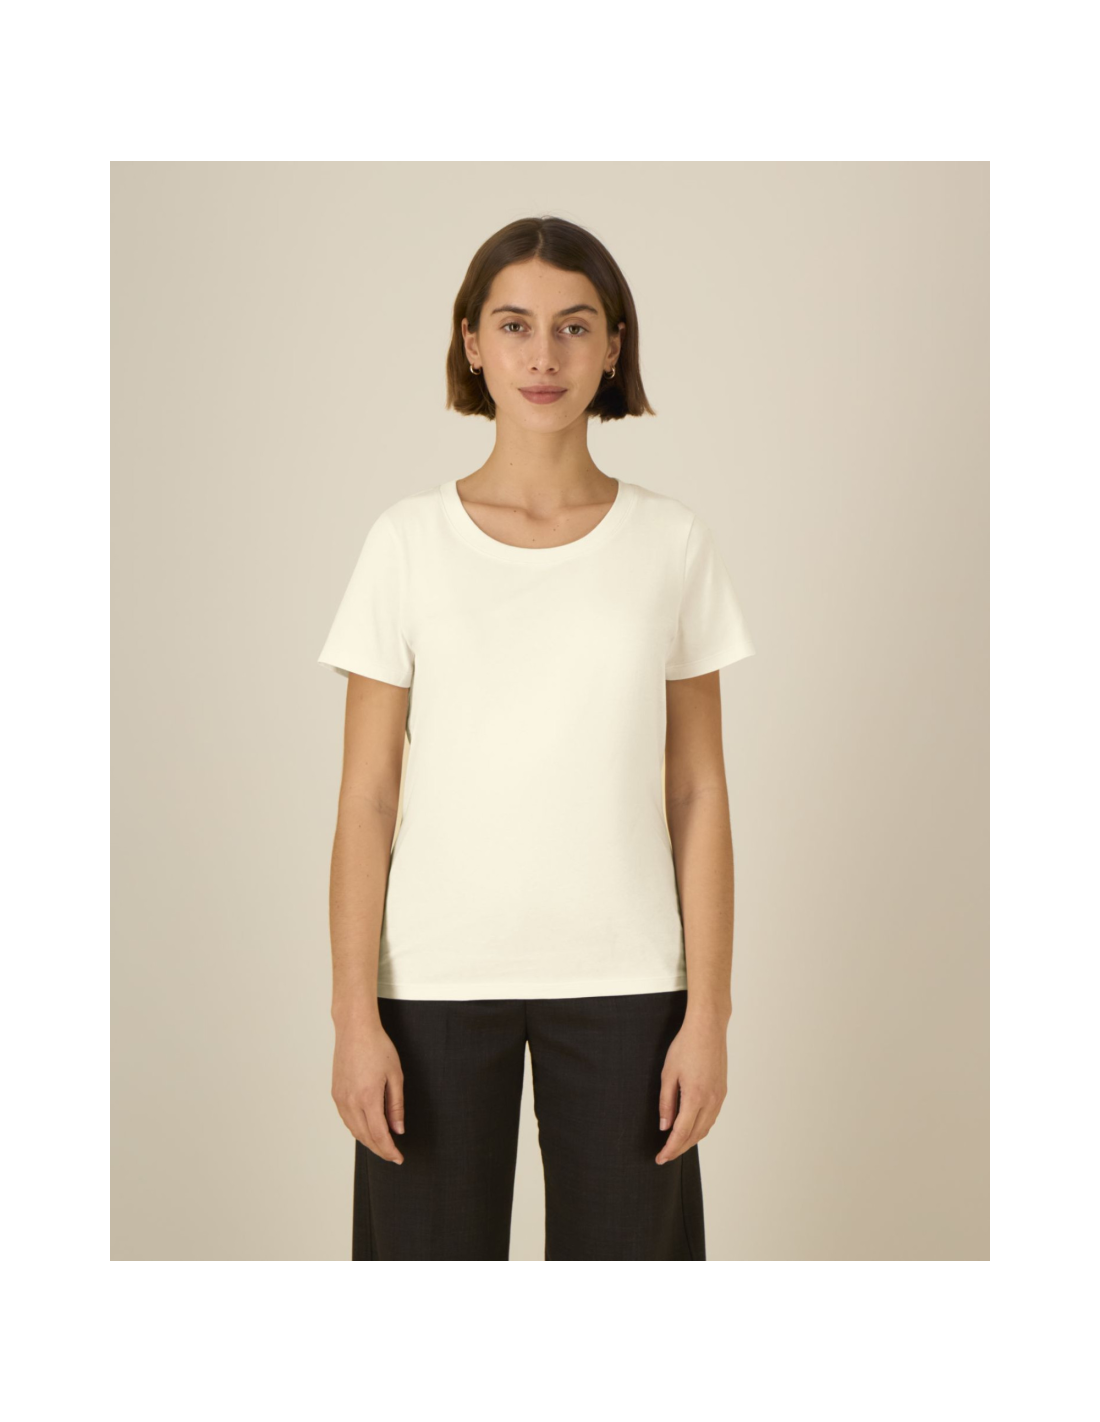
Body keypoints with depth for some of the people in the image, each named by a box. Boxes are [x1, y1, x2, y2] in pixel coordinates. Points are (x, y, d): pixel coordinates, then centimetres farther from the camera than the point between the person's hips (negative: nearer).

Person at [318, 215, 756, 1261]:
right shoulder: (410, 541, -1)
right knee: (434, 1245, 6)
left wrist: (708, 1013, -2)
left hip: (621, 979, 1)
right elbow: (366, 799, -1)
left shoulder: (672, 544, 1)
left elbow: (698, 794, 2)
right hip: (438, 978, 0)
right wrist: (355, 1015, -5)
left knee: (621, 1244, 7)